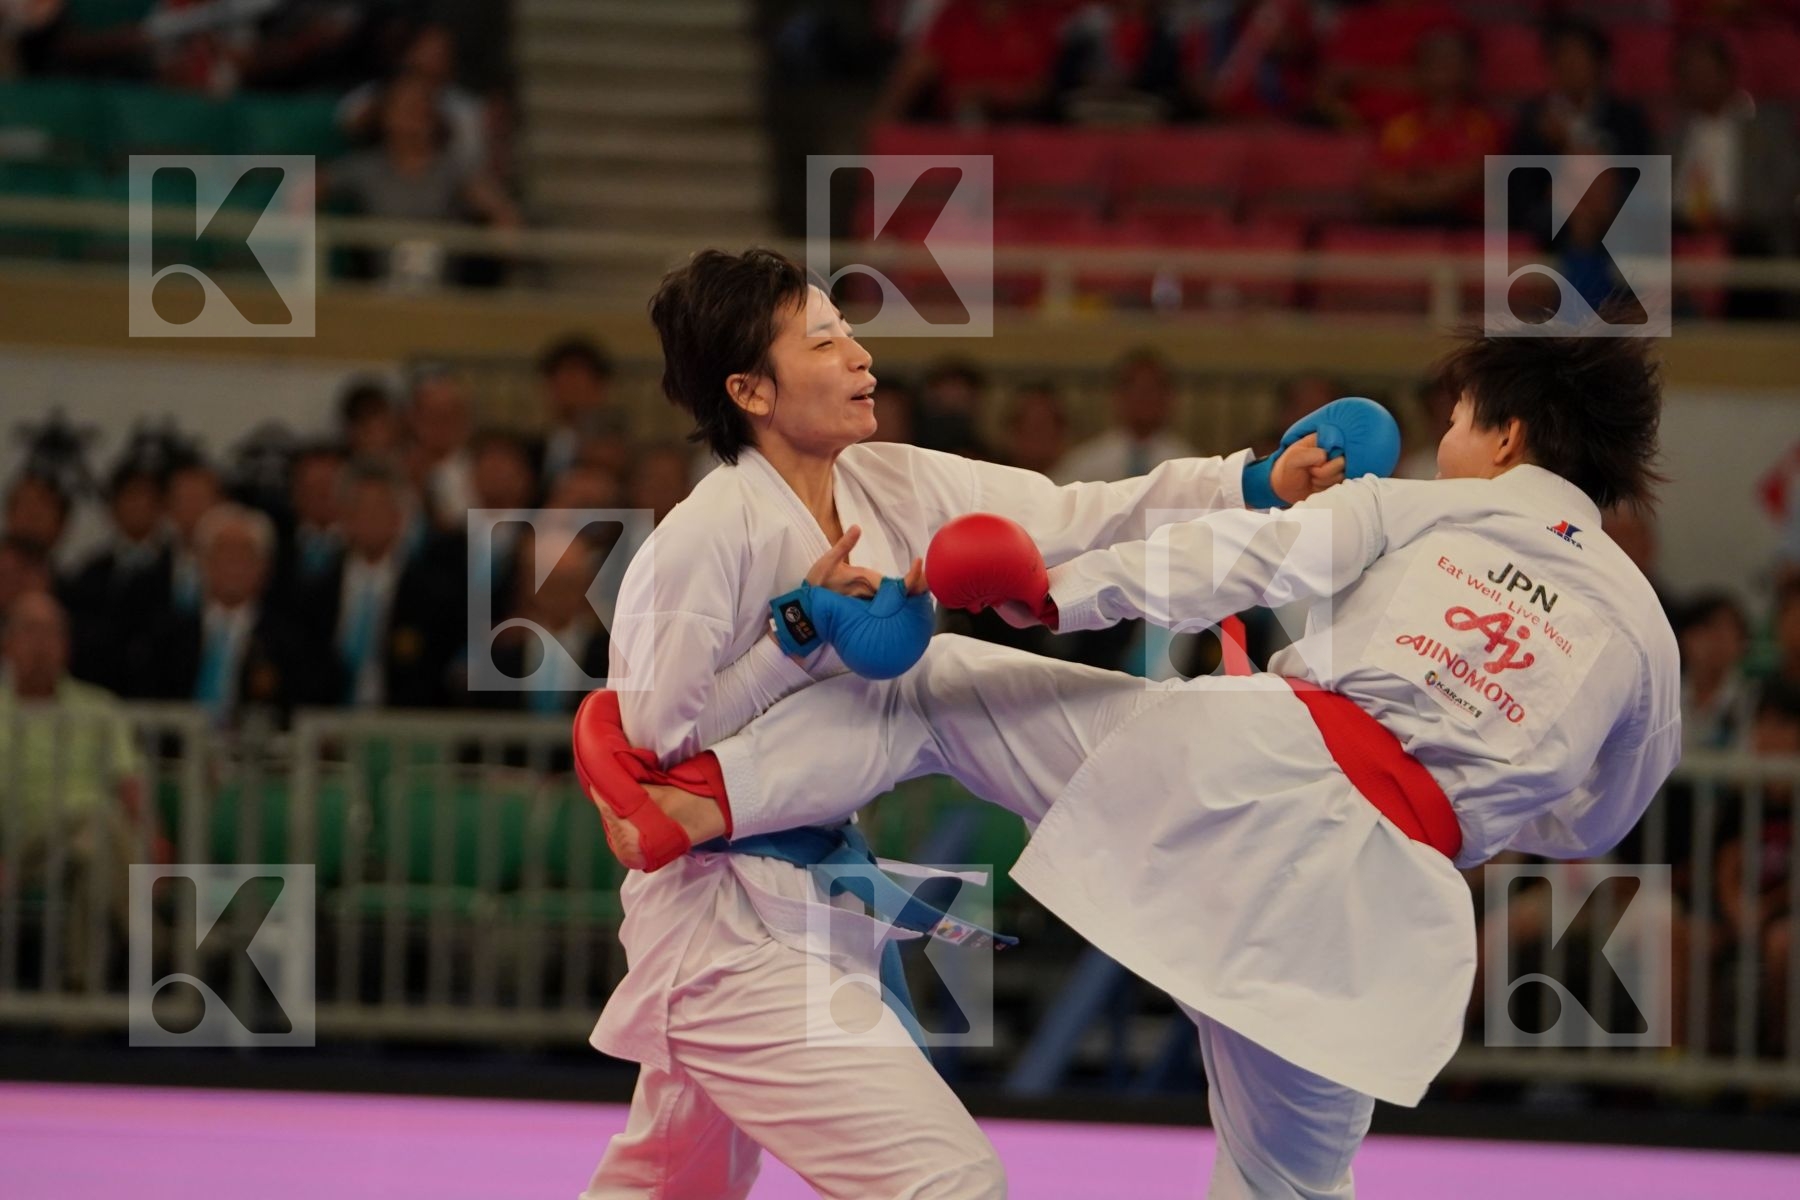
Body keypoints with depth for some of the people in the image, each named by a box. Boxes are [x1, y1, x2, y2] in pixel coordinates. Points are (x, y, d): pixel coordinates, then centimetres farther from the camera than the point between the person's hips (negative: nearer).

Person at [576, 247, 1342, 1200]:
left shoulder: (891, 487, 1)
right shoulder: (704, 541, -21)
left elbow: (1072, 520, 0)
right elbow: (659, 736, -19)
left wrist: (1256, 485, -8)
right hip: (727, 930, -9)